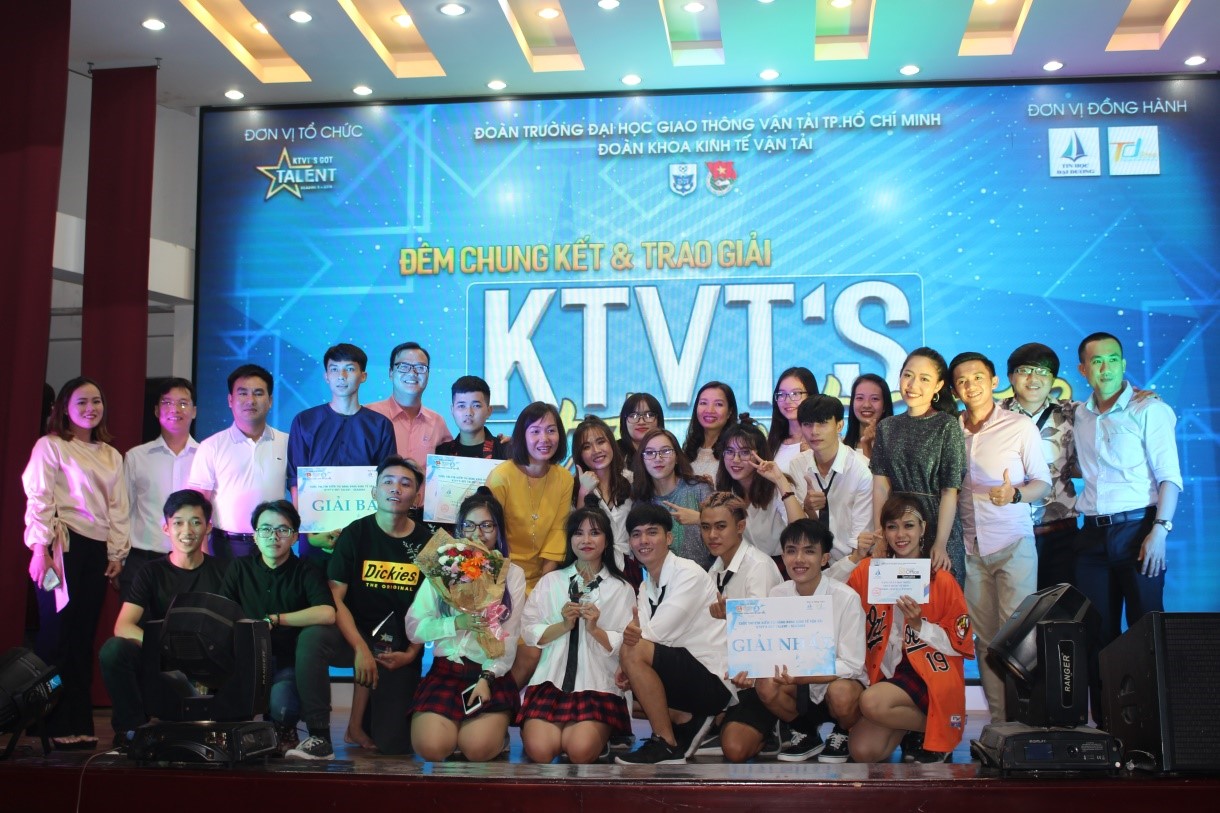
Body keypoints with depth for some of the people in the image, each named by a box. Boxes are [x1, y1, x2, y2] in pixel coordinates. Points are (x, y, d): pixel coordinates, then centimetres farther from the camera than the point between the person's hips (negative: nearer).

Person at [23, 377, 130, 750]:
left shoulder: (111, 455, 17)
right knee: (58, 633, -3)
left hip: (98, 550, 5)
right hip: (63, 547, -5)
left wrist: (117, 554, 8)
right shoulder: (50, 446, 1)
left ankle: (78, 725, 11)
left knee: (84, 637, 6)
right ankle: (52, 725, 3)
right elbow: (39, 499, -7)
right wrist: (40, 548, -14)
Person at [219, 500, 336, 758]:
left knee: (281, 706, -32)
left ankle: (284, 729, 5)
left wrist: (274, 619, -18)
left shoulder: (306, 573, 0)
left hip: (289, 664, -3)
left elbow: (327, 614, -20)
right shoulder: (240, 568, 11)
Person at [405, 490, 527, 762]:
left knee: (477, 749, -25)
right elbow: (413, 628, 1)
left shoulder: (513, 573, 6)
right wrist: (457, 624, -13)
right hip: (445, 671, 1)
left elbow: (509, 637, -1)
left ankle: (496, 726, 9)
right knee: (431, 747, -23)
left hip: (492, 674, -1)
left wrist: (487, 678, -14)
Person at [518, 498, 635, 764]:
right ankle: (560, 732, 8)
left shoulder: (622, 589, 10)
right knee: (539, 750, -24)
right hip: (551, 680, 1)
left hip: (599, 685, -1)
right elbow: (528, 631, 6)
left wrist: (595, 629, -13)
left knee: (581, 751, -26)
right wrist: (563, 625, -9)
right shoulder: (550, 581, 15)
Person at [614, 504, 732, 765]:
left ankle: (667, 745, -15)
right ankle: (685, 720, 9)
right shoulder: (646, 588, 12)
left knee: (633, 651, -25)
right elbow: (648, 636, 4)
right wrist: (626, 669, -16)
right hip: (686, 675, 9)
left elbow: (658, 632, -21)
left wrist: (632, 635, -3)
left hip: (714, 680, -9)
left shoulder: (689, 574, -14)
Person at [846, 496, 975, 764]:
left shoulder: (942, 581, -4)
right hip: (884, 673, 4)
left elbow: (959, 645, -3)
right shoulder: (869, 570, 5)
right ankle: (910, 726, 13)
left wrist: (919, 625, -17)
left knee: (872, 703, -32)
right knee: (862, 752, -17)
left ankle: (937, 731, -3)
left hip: (929, 676, -3)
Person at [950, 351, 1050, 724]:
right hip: (971, 547, 3)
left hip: (1013, 543, -3)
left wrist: (1016, 493, -19)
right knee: (985, 637, 4)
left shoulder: (1020, 426, 0)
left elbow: (1043, 482, 2)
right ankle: (999, 721, 9)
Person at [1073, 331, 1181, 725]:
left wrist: (1160, 530, -16)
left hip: (1137, 528, -5)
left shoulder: (1149, 410, -2)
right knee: (1098, 634, 6)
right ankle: (1105, 725, 13)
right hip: (1094, 533, 5)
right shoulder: (1080, 416, 13)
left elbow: (1169, 476, -7)